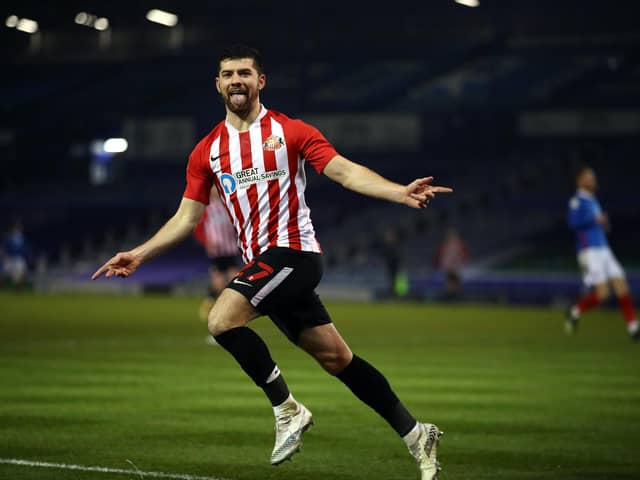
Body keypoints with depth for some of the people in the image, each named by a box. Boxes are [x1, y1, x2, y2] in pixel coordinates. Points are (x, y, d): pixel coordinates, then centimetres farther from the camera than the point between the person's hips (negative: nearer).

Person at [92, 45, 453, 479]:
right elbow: (187, 218, 16)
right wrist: (140, 255, 9)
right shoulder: (207, 151, 11)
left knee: (222, 319, -24)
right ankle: (414, 434, 15)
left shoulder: (290, 131, -3)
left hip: (294, 251, -5)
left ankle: (287, 410, -10)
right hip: (262, 264, 5)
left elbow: (346, 171, -9)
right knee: (336, 357, 6)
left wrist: (401, 193, -23)